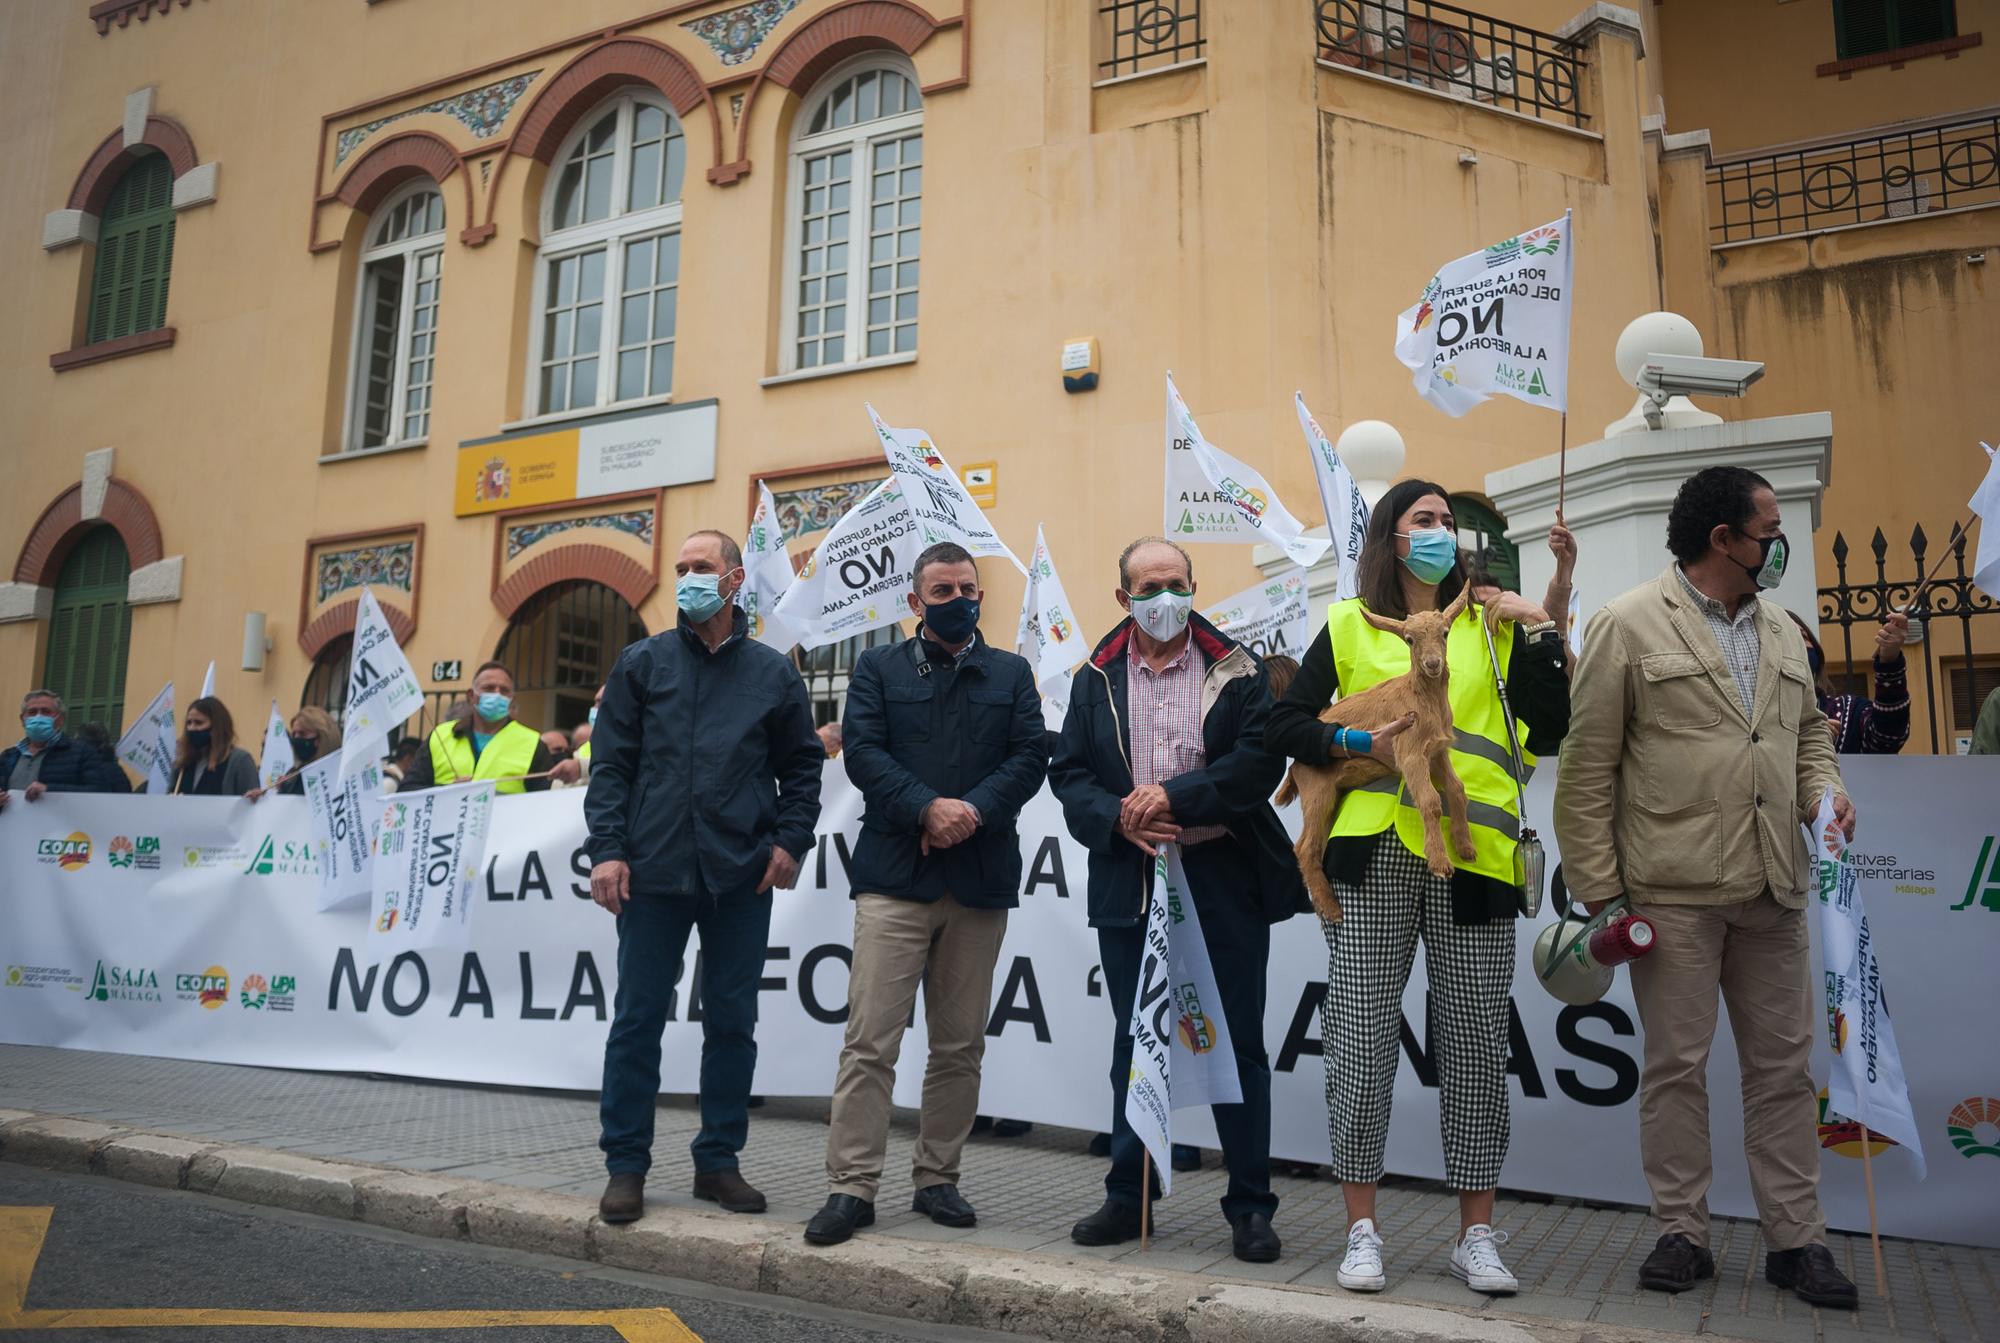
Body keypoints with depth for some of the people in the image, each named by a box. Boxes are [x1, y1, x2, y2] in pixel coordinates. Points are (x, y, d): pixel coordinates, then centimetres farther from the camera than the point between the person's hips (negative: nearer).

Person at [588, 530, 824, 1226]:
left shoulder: (773, 672, 8)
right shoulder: (642, 664, 7)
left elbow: (802, 764, 12)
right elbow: (611, 765, 3)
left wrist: (790, 840, -1)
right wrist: (607, 849, -6)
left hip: (742, 878, 1)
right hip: (654, 871, -1)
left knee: (732, 1022, 8)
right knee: (638, 1018, 5)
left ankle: (718, 1161, 21)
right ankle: (626, 1164, 18)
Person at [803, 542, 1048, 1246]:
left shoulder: (1011, 673, 14)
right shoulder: (879, 668, 10)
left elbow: (1030, 757, 3)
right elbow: (862, 752, -3)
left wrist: (975, 811, -13)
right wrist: (927, 809, -16)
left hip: (981, 879, 2)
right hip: (894, 874, -2)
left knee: (960, 1046, 9)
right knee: (870, 1041, -5)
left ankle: (937, 1180, 21)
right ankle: (851, 1186, 3)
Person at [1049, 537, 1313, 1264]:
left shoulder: (1237, 671, 2)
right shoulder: (1096, 679, 8)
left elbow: (1261, 757, -10)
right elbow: (1069, 773, 4)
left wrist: (1177, 797, -17)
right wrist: (1118, 819, -13)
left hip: (1225, 880, -2)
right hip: (1128, 882, 2)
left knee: (1239, 1044, 5)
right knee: (1133, 1043, 12)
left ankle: (1251, 1208, 18)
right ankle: (1128, 1197, 25)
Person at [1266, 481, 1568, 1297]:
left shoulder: (1491, 623, 13)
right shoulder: (1348, 626, 9)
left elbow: (1548, 732, 4)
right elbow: (1285, 724, 5)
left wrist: (1538, 634, -3)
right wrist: (1363, 744, -10)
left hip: (1472, 861, 1)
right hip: (1375, 855, -1)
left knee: (1476, 1047, 6)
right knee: (1359, 1044, 1)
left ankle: (1476, 1236, 20)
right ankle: (1362, 1231, 15)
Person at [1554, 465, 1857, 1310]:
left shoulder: (1781, 630, 14)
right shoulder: (1629, 626, -6)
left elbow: (1808, 728, 26)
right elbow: (1586, 767, -8)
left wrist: (1824, 790, 3)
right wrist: (1597, 889, -10)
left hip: (1772, 890, 6)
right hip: (1671, 890, -6)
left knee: (1783, 1065, 11)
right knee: (1676, 1065, 5)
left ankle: (1796, 1238, 23)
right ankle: (1682, 1233, 18)